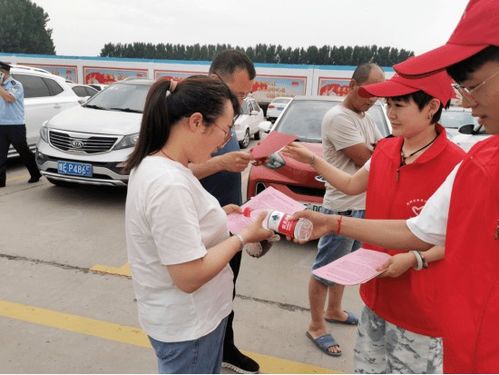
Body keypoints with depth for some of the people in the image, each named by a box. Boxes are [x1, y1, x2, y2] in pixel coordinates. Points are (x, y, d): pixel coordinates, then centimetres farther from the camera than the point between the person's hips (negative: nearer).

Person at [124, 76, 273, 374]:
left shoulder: (156, 165, -1)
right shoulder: (169, 184, -31)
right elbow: (189, 277, -29)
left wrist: (217, 216, 2)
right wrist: (243, 237, -18)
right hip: (187, 326, -8)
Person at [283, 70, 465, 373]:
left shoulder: (454, 164, -22)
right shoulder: (384, 150, -1)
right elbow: (352, 185, 12)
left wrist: (415, 258, -26)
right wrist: (313, 160, 6)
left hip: (419, 304, -6)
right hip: (377, 292, 6)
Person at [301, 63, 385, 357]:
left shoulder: (366, 117, 13)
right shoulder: (338, 117, -17)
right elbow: (366, 160, -20)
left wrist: (374, 150, -10)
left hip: (364, 204, 10)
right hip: (344, 206, -9)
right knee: (326, 268, 3)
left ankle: (334, 310, 40)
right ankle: (316, 326, 17)